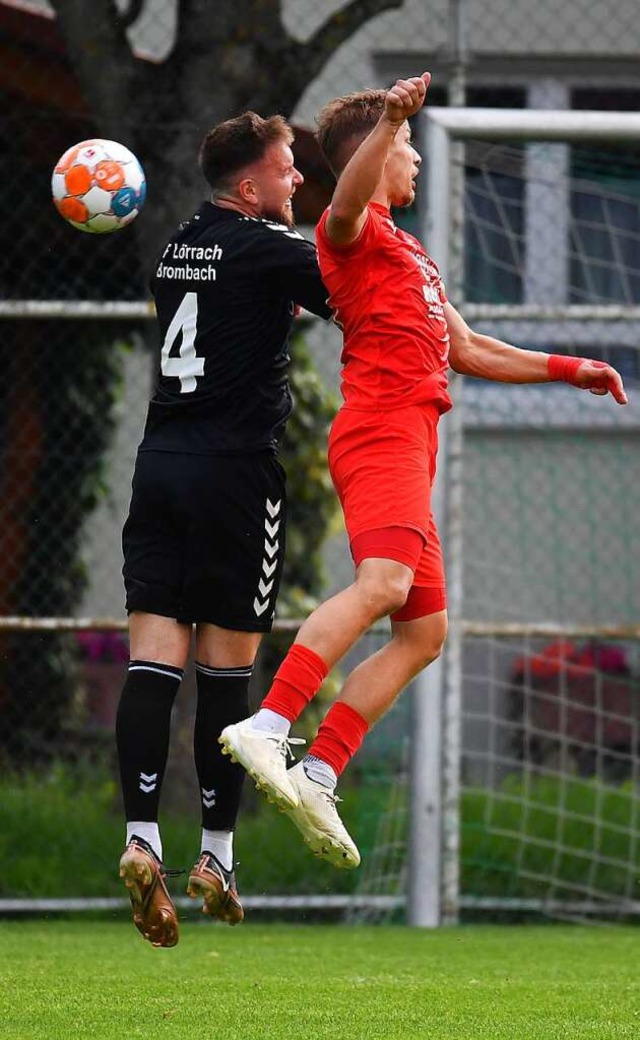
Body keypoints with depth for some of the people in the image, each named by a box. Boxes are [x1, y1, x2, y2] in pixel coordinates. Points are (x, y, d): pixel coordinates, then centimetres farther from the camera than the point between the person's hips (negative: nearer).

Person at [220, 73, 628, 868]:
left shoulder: (406, 250, 31)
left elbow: (466, 350, 39)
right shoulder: (355, 231, 1)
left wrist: (568, 369, 38)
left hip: (408, 446, 10)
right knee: (382, 583, -30)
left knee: (424, 632, 5)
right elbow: (347, 203, -25)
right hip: (382, 430, -10)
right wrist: (390, 117, -41)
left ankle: (316, 776, -1)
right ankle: (266, 728, -40)